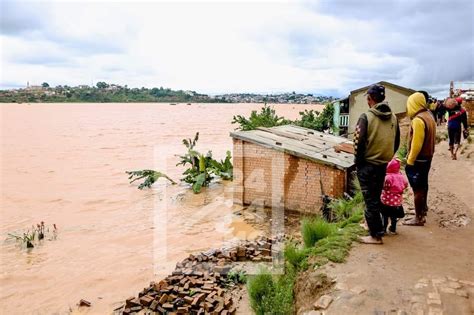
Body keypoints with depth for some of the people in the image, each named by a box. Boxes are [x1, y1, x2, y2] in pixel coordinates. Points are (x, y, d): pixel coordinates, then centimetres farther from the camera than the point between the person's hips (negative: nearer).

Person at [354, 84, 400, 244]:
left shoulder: (366, 117, -16)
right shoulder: (393, 117, 3)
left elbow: (359, 142, -17)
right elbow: (396, 142, 9)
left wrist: (358, 160, -4)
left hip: (367, 164, -6)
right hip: (384, 164, 6)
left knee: (370, 199, 3)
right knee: (376, 197, 21)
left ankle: (376, 235, 8)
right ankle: (374, 226, 35)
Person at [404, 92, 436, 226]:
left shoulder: (418, 120, -23)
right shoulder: (429, 115, 7)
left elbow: (416, 143, -24)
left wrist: (410, 161, -17)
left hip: (418, 159, -10)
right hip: (427, 156, 10)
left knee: (417, 188, -3)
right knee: (423, 184, 24)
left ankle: (418, 218, 2)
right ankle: (423, 207, 42)